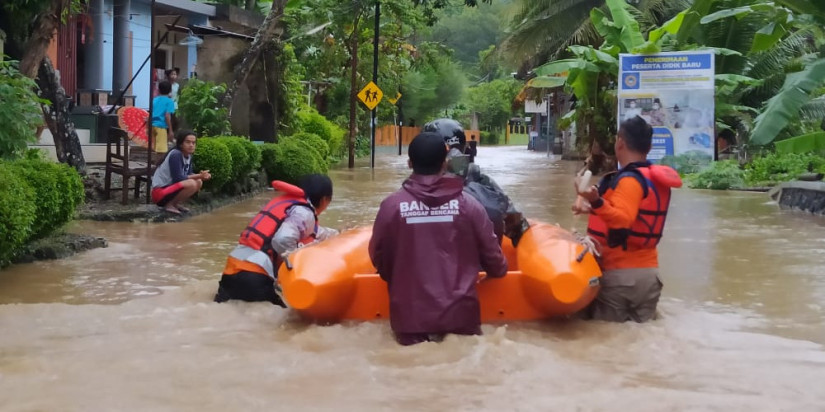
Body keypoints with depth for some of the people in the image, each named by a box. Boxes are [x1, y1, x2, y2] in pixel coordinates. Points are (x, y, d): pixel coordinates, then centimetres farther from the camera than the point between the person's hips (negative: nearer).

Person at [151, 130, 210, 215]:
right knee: (191, 184, -27)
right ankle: (169, 204, -8)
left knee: (199, 182, 7)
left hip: (170, 186, 9)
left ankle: (177, 204, 9)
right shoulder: (175, 155, -20)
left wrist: (201, 175, -13)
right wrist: (198, 176, -20)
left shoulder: (188, 156, 5)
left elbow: (188, 175, 7)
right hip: (159, 191, -9)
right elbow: (178, 178, -24)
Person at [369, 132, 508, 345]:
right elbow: (492, 257, 6)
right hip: (460, 314, 0)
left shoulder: (392, 205, -4)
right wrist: (500, 270, 28)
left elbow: (378, 257, 8)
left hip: (410, 317, 0)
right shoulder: (468, 204, -3)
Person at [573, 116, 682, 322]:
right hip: (648, 272, 9)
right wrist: (595, 209, 30)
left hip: (621, 274, -9)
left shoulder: (629, 179, -16)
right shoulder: (654, 178, 13)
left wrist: (597, 202, -43)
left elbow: (622, 221, -29)